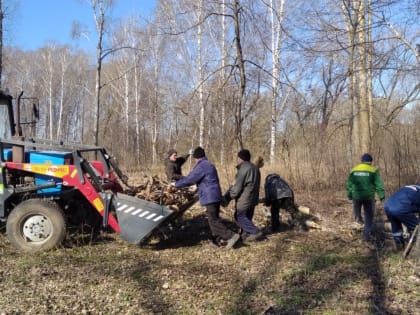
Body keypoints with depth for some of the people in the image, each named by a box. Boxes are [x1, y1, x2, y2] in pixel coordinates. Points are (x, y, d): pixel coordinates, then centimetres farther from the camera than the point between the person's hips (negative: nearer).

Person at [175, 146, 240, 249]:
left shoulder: (201, 166, -13)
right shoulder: (209, 165, 20)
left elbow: (189, 179, -15)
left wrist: (176, 184, -1)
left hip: (210, 197, -10)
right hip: (215, 195, 10)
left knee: (214, 220, -8)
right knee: (214, 218, 14)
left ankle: (231, 235, -11)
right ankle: (216, 239, 19)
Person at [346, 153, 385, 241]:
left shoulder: (354, 170, 3)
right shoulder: (373, 170, -6)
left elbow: (349, 184, 8)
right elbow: (379, 185, -8)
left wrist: (349, 195, 19)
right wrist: (382, 196, 0)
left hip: (356, 196, 2)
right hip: (369, 197, -2)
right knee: (369, 216, 8)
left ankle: (358, 218, 50)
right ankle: (366, 234, 5)